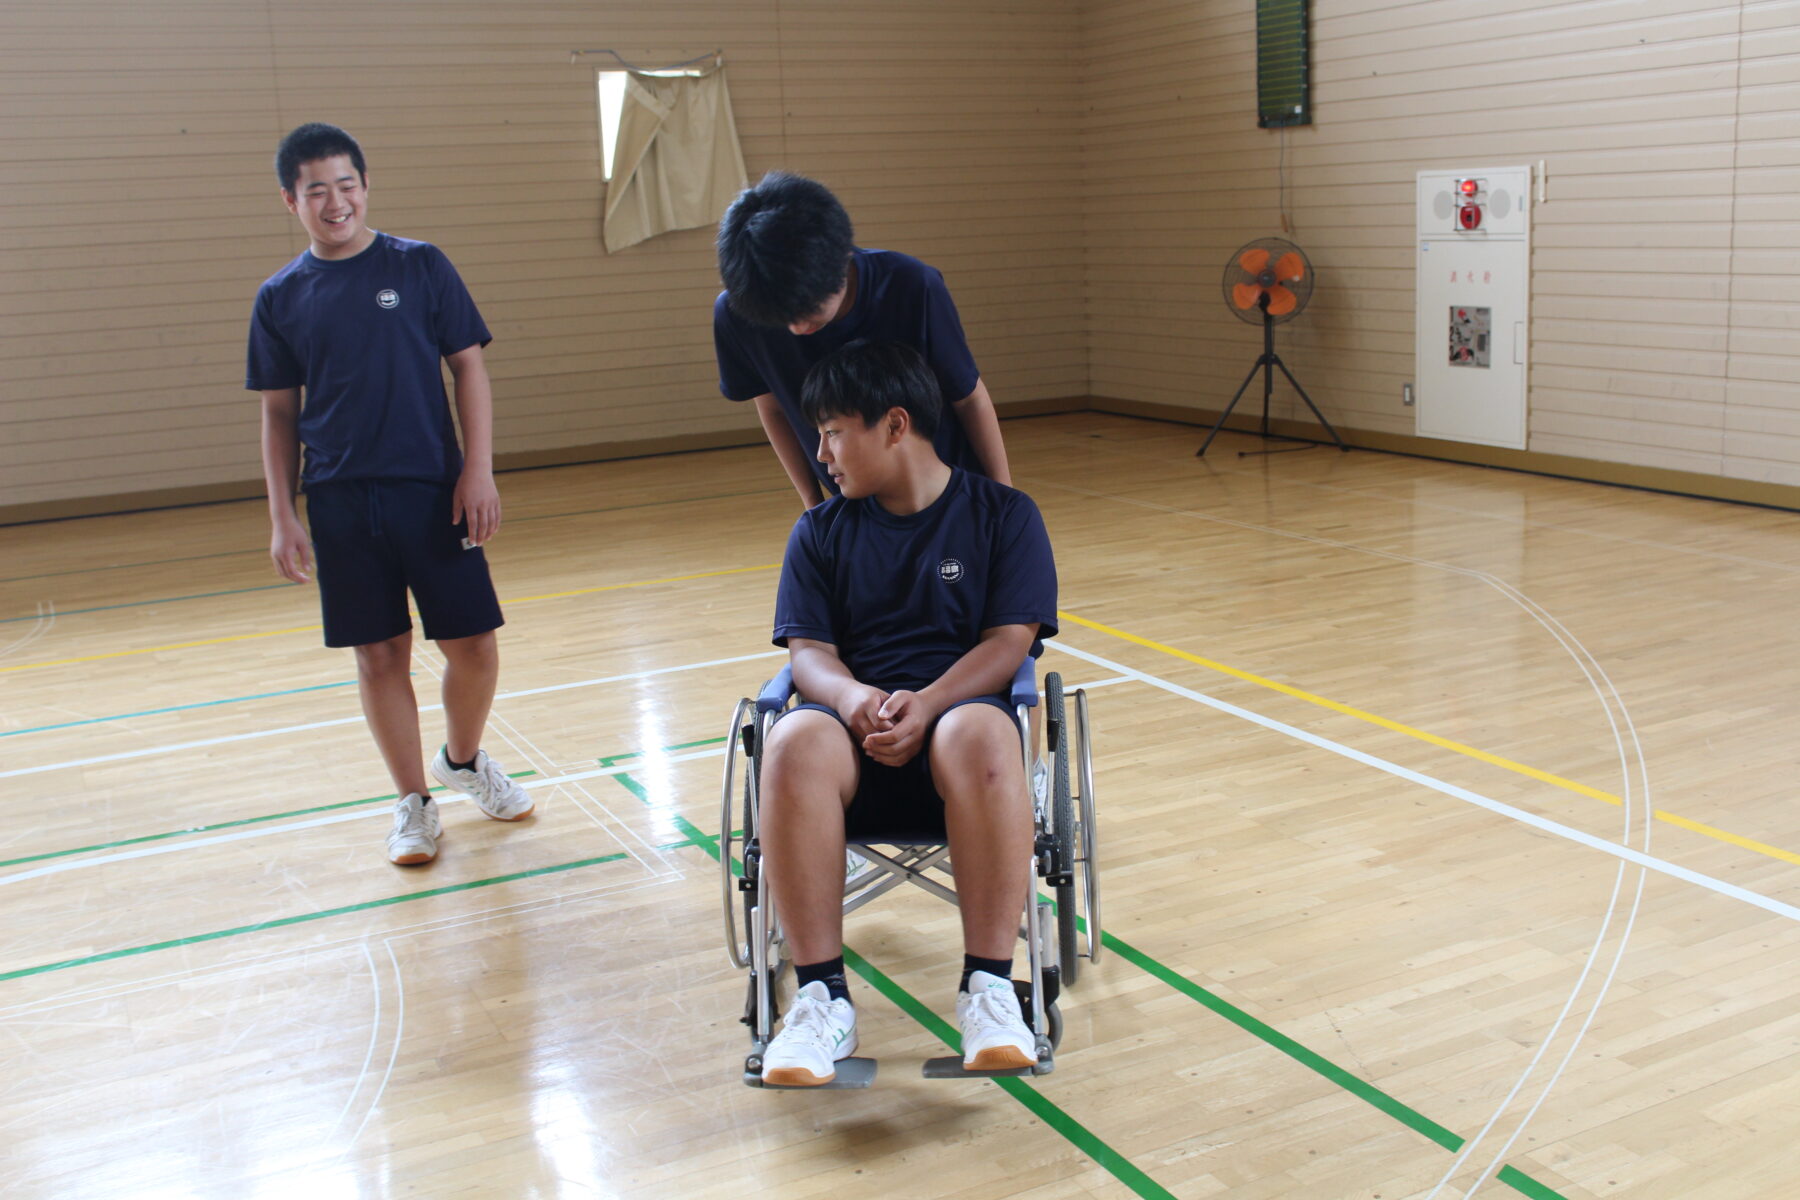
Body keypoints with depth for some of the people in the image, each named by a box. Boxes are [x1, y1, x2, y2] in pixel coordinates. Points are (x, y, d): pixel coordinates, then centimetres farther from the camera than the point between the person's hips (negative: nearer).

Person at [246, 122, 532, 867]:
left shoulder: (420, 267, 1)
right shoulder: (280, 298, 5)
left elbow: (469, 368, 2)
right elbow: (279, 414, 9)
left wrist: (478, 470, -7)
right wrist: (282, 517, 3)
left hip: (433, 491, -1)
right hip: (340, 503, 1)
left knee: (473, 645, 1)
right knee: (379, 656, 5)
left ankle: (463, 760, 30)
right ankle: (413, 803, 21)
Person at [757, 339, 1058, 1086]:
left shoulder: (1002, 514, 8)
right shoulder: (820, 533, 17)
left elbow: (1010, 640, -2)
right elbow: (810, 651, 7)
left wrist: (926, 704, -20)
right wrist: (853, 698, -18)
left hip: (959, 707, -2)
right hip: (855, 713, 2)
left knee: (979, 738, -40)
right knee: (794, 745, -35)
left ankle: (988, 986, -32)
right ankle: (821, 996, -30)